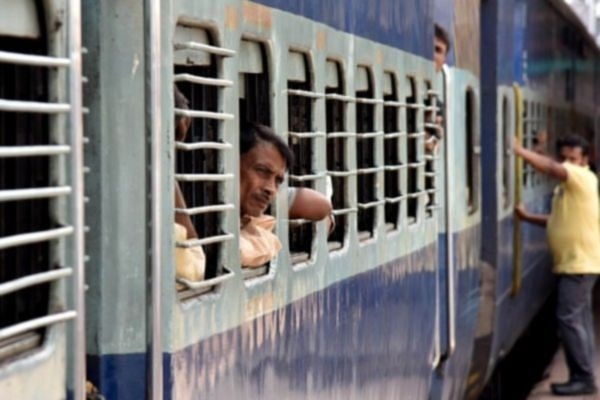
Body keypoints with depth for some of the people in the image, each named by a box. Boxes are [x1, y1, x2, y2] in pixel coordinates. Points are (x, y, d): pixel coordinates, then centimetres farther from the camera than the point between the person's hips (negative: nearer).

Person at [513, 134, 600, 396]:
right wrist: (527, 217, 16)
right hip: (573, 263, 10)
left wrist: (519, 150, -27)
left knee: (569, 318, -13)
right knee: (579, 319, 11)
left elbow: (551, 168, -28)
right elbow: (560, 220, 25)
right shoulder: (567, 185, 18)